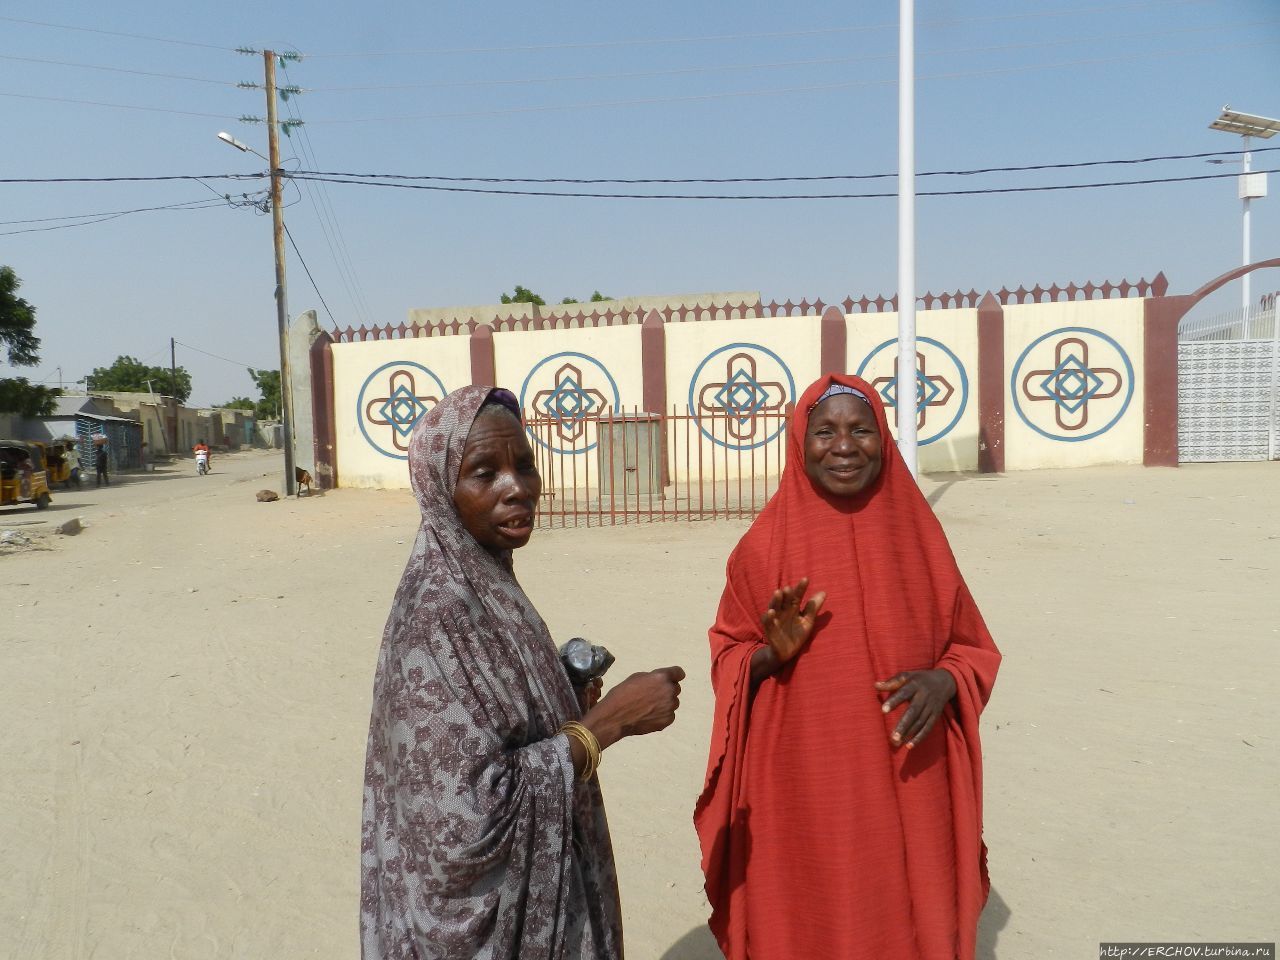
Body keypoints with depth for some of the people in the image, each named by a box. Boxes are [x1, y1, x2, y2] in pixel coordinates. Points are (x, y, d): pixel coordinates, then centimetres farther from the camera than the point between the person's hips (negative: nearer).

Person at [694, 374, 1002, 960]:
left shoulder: (917, 532, -1)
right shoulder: (766, 543, -6)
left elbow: (972, 647, 6)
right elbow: (728, 656, 2)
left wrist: (943, 681, -14)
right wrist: (771, 654, -19)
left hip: (906, 790, 2)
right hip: (800, 793, -1)